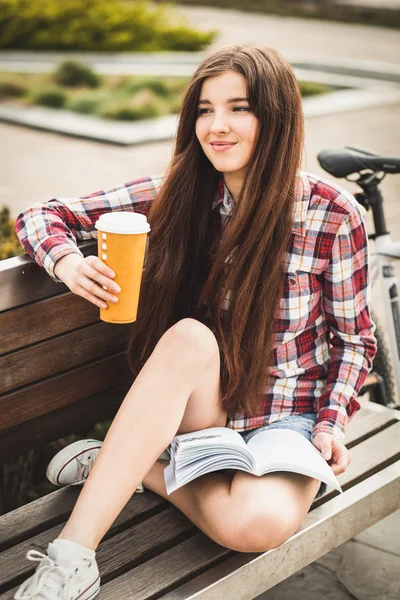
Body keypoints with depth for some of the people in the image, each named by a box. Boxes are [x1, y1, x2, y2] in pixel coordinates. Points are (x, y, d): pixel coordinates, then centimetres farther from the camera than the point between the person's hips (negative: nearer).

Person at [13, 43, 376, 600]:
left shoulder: (334, 215, -10)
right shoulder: (177, 197, -5)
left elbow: (354, 338, 2)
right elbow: (39, 216, -2)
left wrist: (332, 422, -13)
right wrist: (68, 263, -24)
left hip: (286, 415, -1)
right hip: (196, 405, 1)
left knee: (259, 523, -35)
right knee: (190, 337, -35)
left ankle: (128, 464, -9)